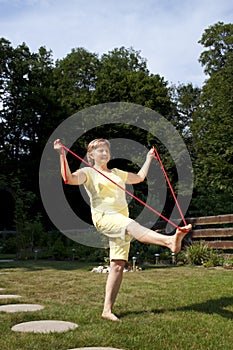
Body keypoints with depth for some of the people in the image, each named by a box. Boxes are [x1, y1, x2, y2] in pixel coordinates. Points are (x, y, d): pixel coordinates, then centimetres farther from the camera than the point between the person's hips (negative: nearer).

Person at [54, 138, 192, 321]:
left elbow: (139, 177, 38)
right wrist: (62, 154, -21)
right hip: (103, 217, -6)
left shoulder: (117, 173, 26)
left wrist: (149, 158, 42)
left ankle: (108, 309, 2)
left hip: (121, 219, 6)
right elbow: (69, 178, -13)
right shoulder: (88, 172, 7)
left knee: (118, 265, -3)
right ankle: (170, 240, -61)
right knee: (132, 225, -36)